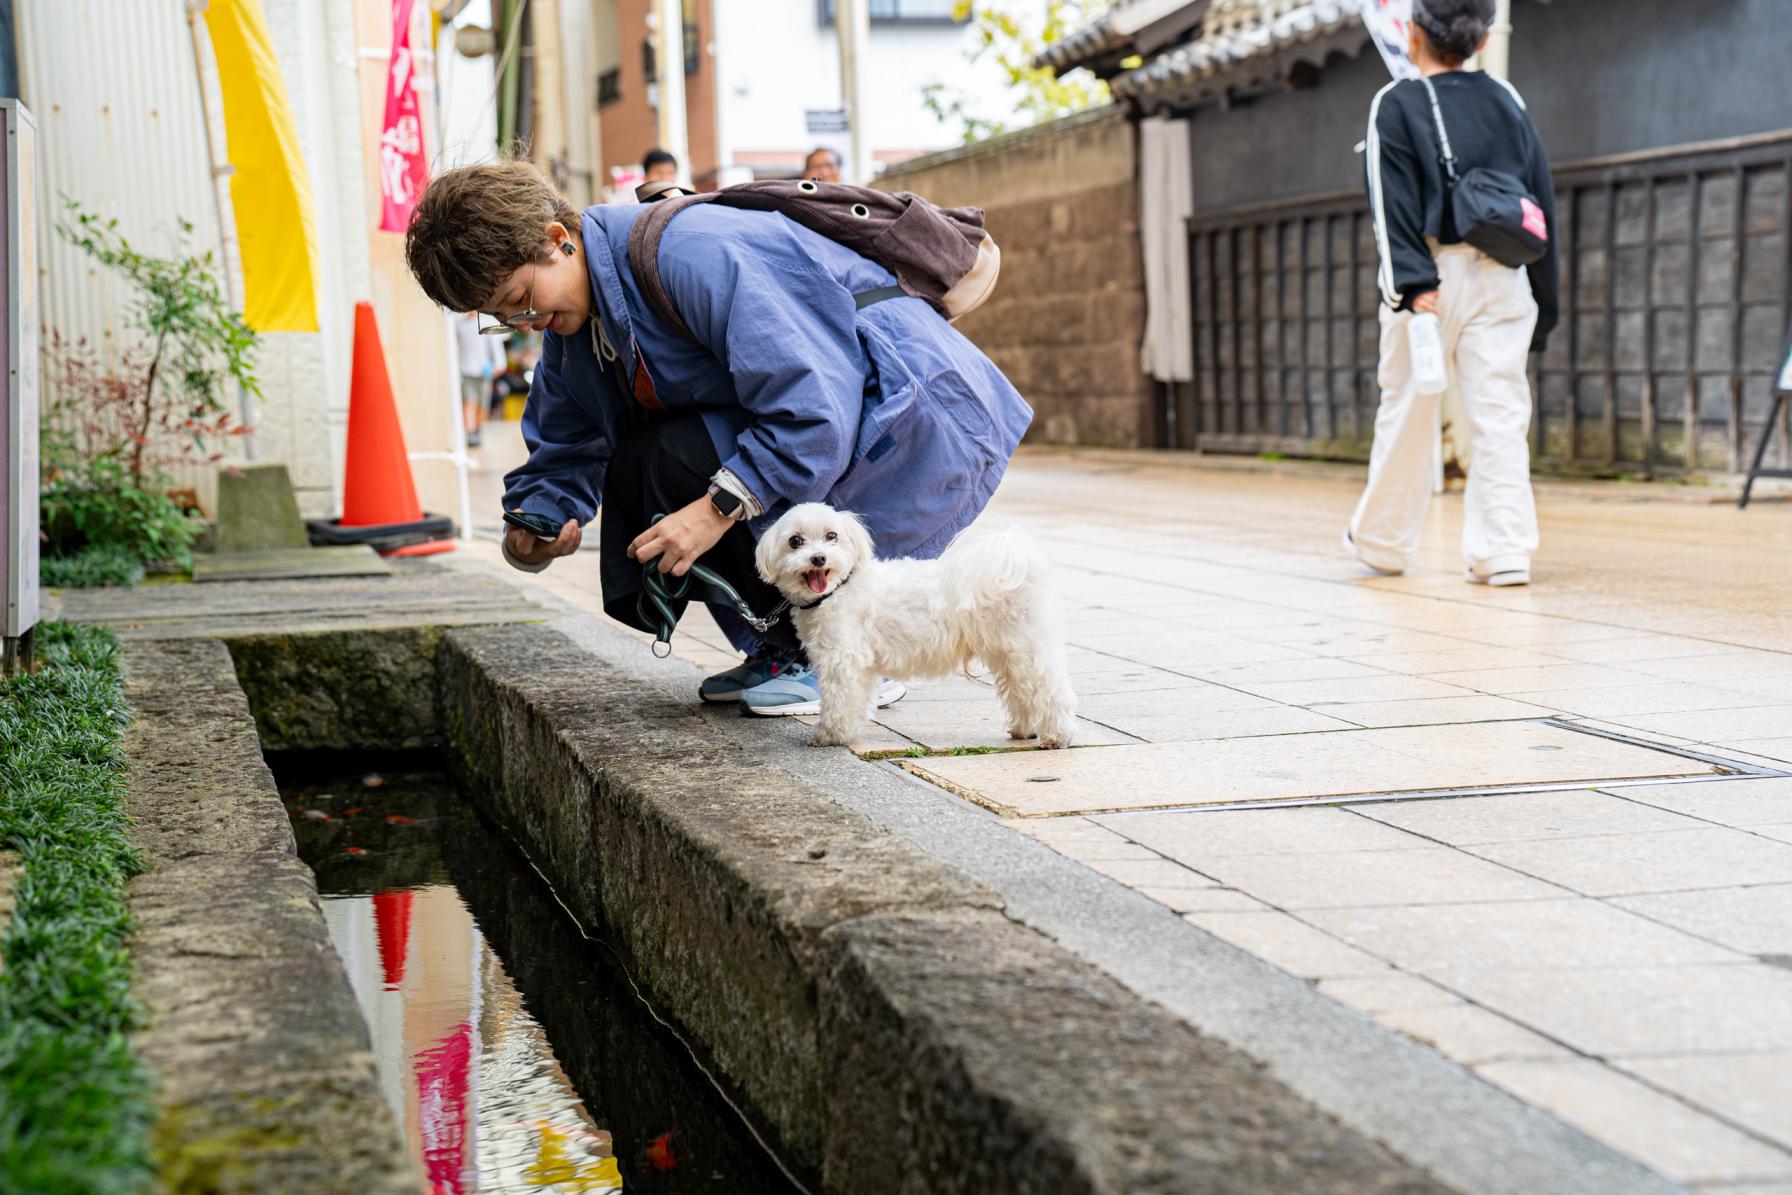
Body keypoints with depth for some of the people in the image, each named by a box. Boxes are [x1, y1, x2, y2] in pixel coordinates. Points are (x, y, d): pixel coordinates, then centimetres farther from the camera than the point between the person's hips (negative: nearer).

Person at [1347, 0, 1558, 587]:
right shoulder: (1508, 102, 11)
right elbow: (1543, 200, 12)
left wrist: (1414, 284, -18)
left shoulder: (1396, 105, -1)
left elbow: (1394, 203, -12)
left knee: (1407, 412, 8)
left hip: (1434, 273, -3)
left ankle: (1382, 540, 21)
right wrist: (1543, 304, 16)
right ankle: (1504, 551, -5)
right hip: (1502, 276, 3)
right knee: (1501, 417, 1)